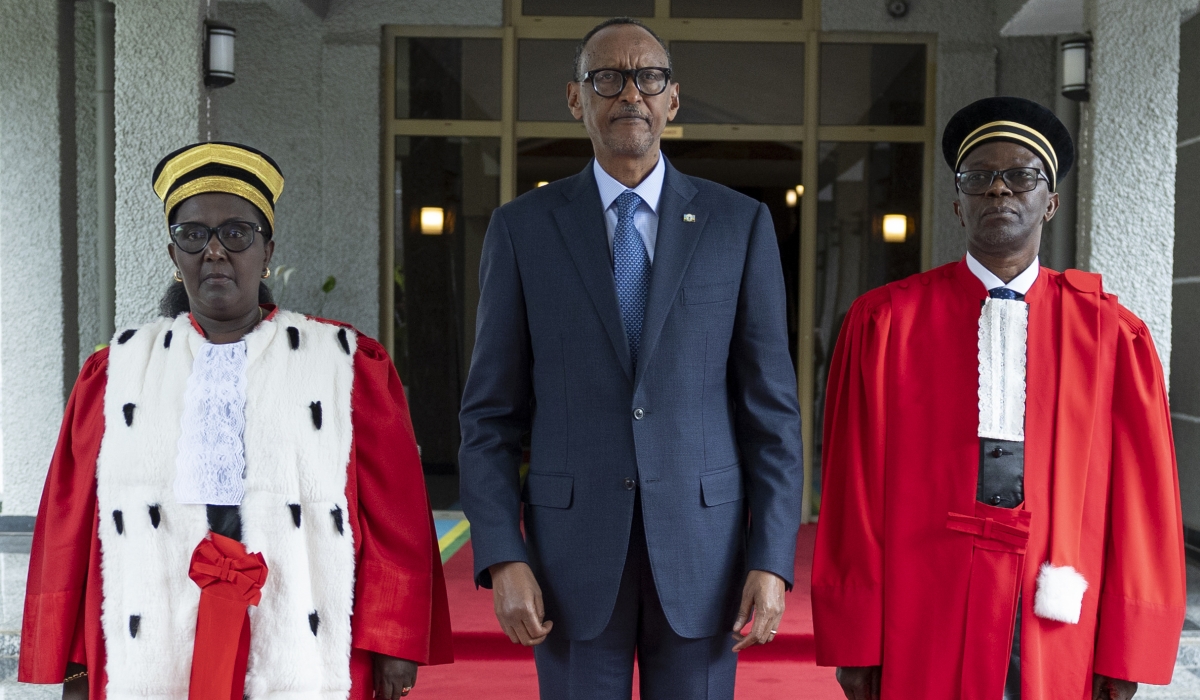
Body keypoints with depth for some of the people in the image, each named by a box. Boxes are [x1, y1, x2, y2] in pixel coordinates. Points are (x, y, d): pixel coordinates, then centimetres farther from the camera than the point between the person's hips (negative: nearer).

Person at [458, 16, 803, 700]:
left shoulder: (741, 223, 2)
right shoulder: (523, 228, 2)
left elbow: (771, 406, 1)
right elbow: (492, 413, 1)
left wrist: (772, 560, -5)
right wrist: (502, 559, -7)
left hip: (702, 550, 0)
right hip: (572, 551, 0)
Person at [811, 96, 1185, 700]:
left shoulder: (1111, 335, 1)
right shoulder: (882, 323, -3)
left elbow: (1140, 496, 1)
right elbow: (854, 489, -4)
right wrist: (853, 639, -5)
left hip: (1060, 647, 2)